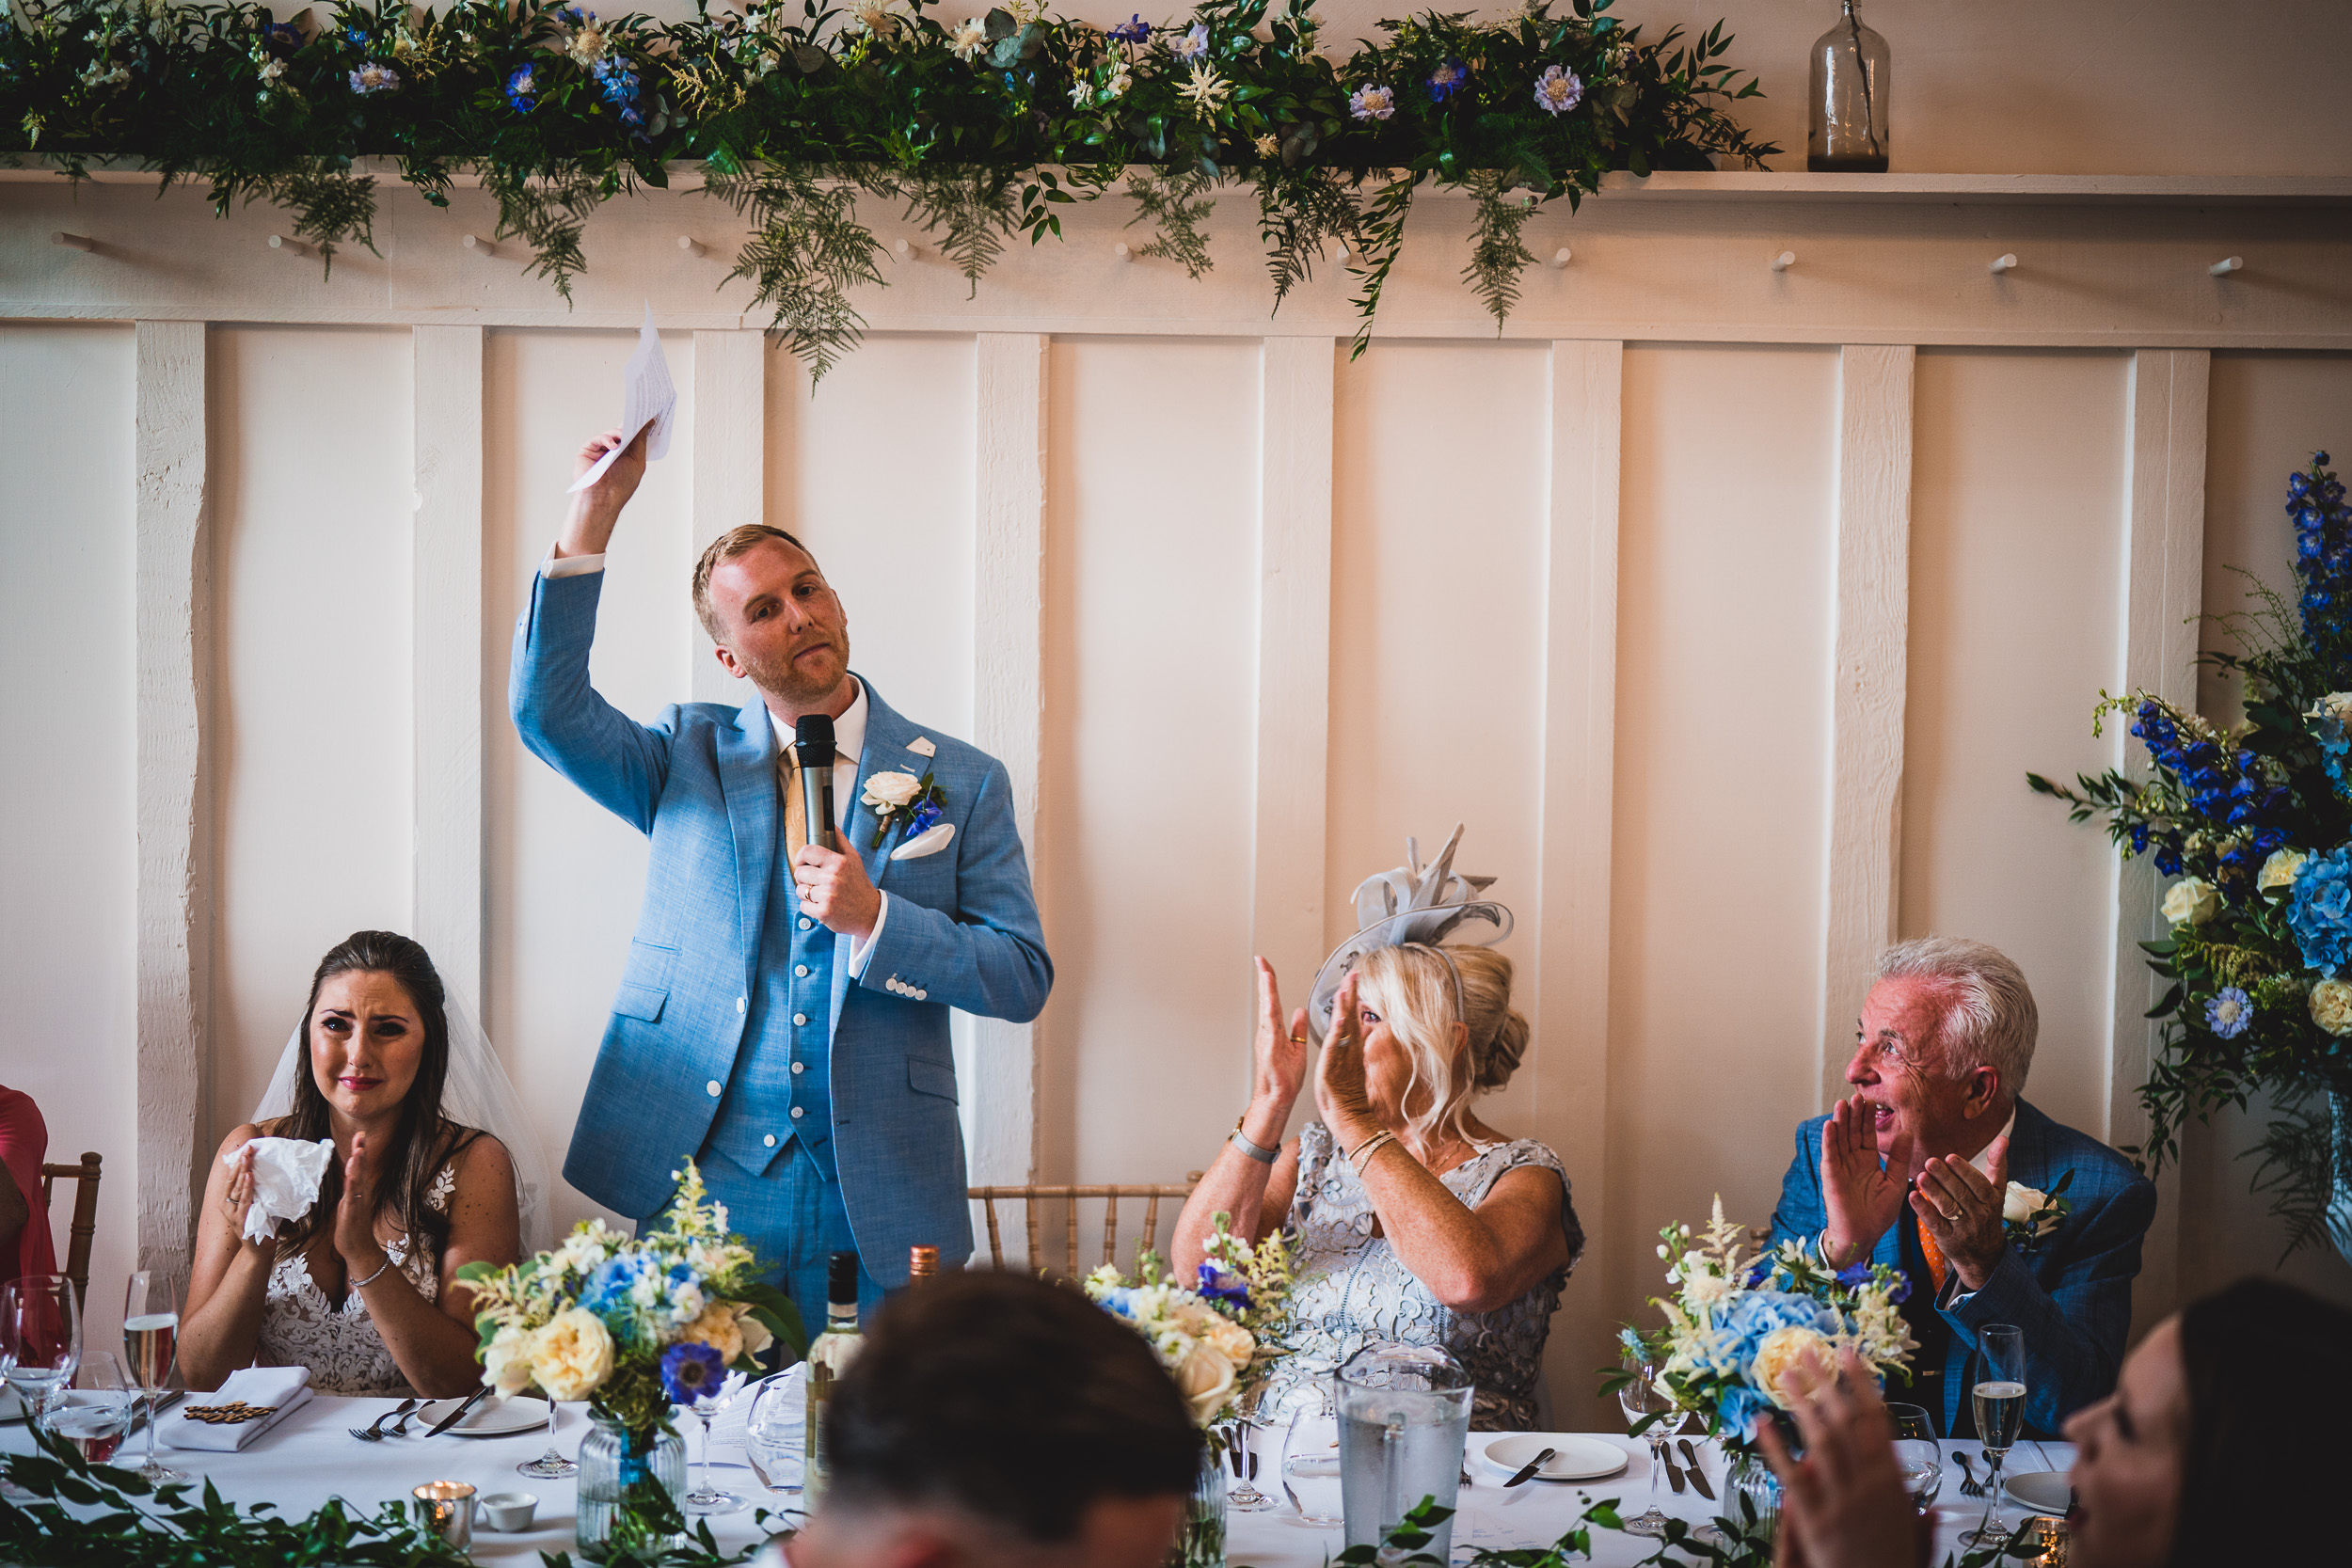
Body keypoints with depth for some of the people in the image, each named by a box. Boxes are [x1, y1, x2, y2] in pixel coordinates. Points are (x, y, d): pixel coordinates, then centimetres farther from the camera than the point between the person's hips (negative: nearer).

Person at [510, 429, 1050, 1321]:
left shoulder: (962, 783, 6)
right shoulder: (688, 760, 9)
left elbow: (1025, 978, 3)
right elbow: (548, 709, -7)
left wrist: (876, 919, -12)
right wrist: (595, 515, -11)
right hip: (702, 1188, 0)